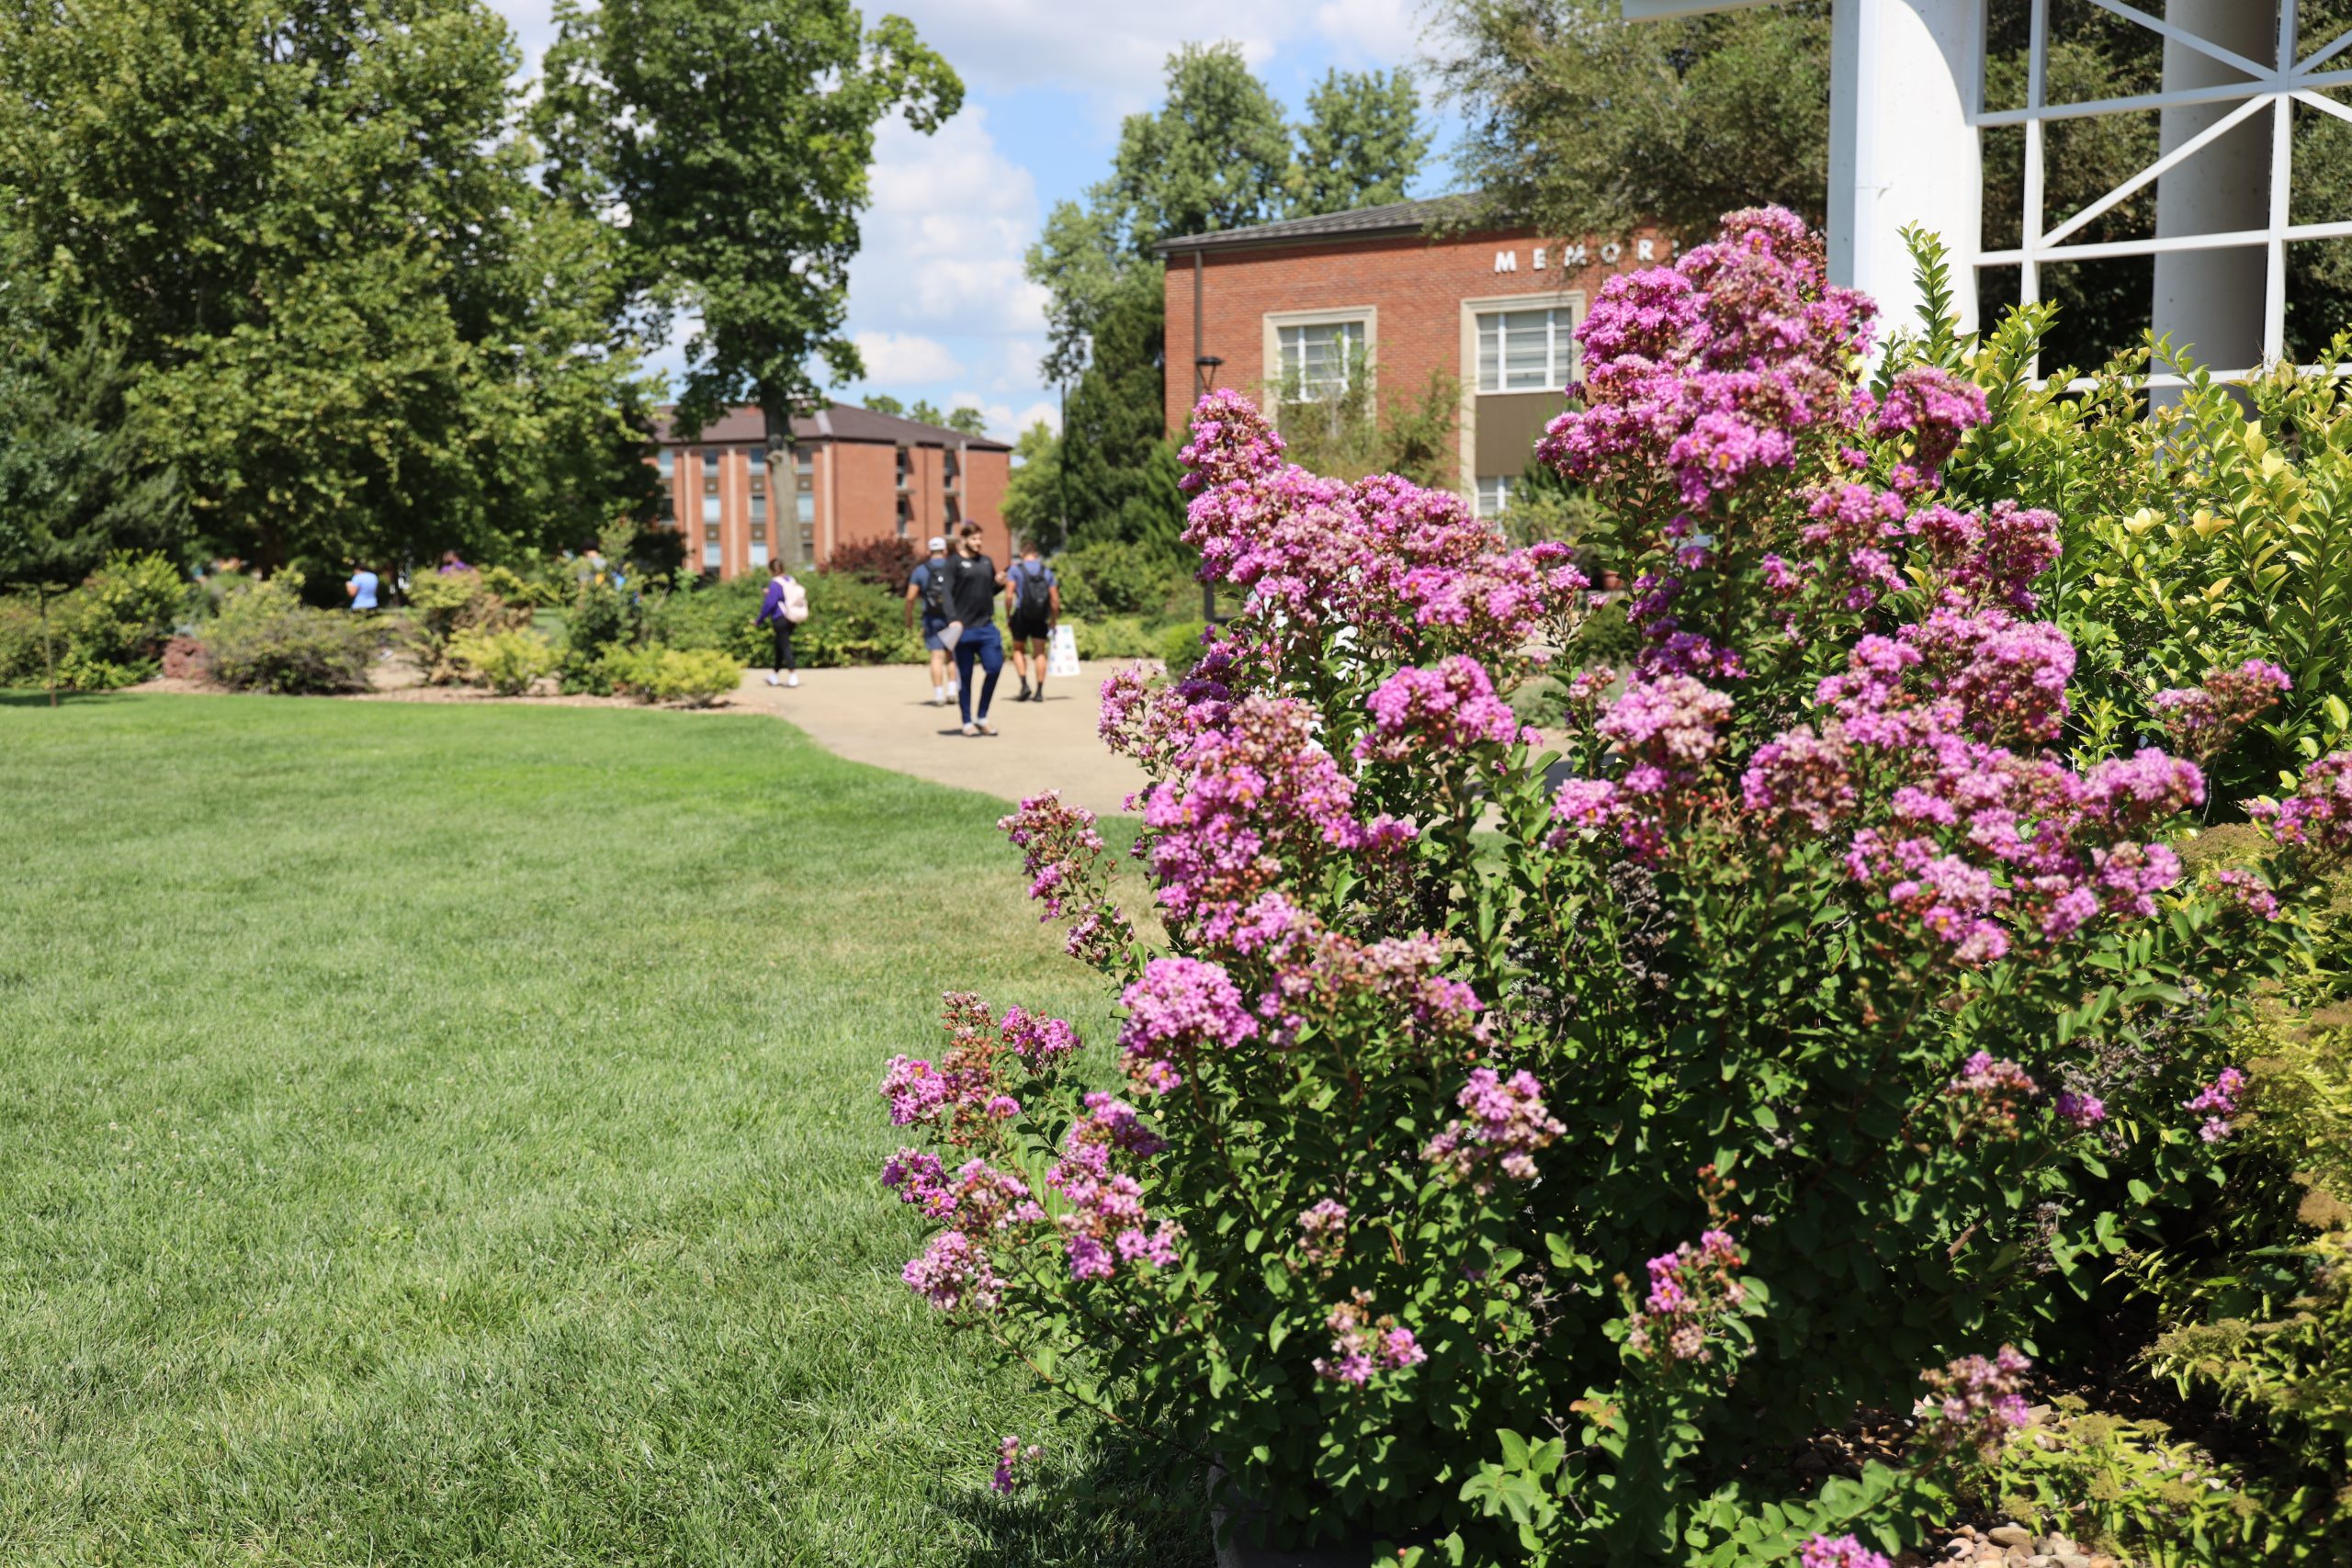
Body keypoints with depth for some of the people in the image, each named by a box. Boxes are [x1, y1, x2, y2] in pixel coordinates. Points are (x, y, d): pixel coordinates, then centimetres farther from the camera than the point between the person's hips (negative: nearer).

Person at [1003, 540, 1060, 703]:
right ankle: (1039, 691, 6)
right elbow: (1055, 600, 2)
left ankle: (1024, 684, -3)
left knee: (1019, 650, 14)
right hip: (1040, 618, 2)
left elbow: (1009, 596, -12)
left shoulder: (1015, 569, -2)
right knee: (1039, 653, 9)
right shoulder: (1047, 571, 6)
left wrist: (1008, 615, 0)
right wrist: (1054, 621, 11)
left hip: (1022, 616, -2)